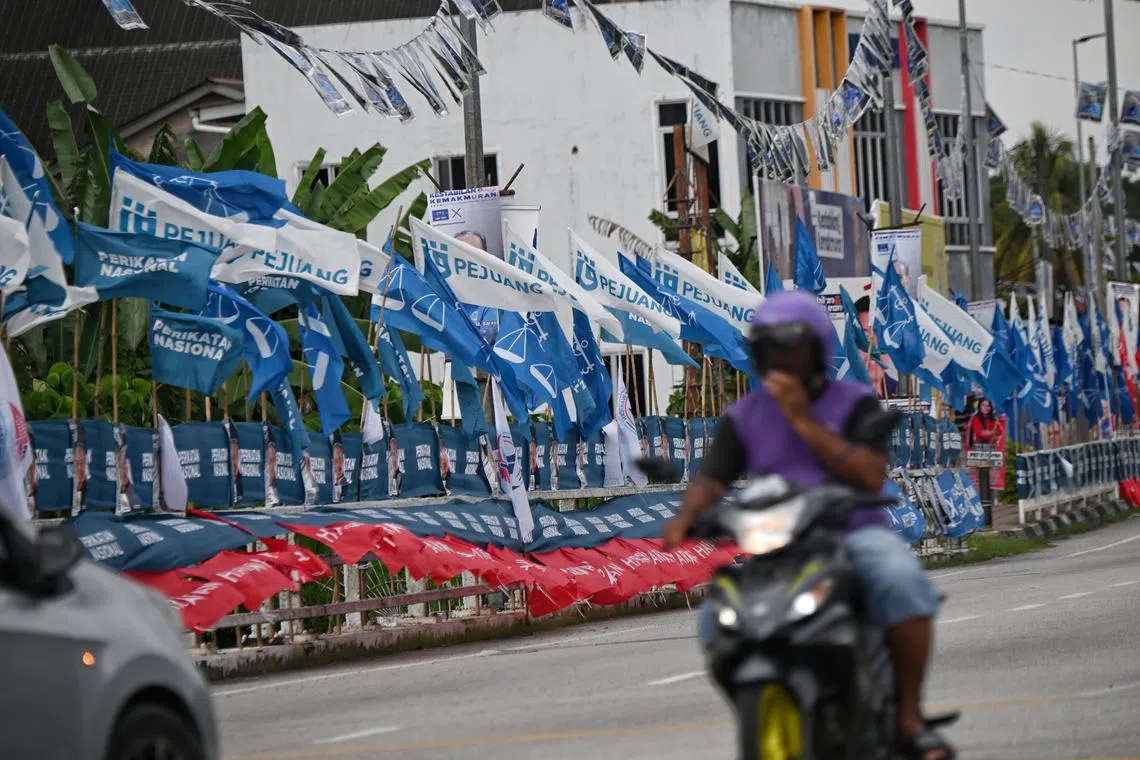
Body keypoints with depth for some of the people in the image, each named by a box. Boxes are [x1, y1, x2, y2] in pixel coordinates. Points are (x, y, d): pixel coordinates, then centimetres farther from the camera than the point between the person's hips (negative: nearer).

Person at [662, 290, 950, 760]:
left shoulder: (854, 403, 1)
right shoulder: (745, 416, 9)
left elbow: (871, 476, -14)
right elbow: (711, 479, -1)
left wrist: (803, 420, -18)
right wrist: (684, 518, -25)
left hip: (854, 532, -2)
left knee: (902, 581, -35)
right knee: (719, 617, -23)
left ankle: (909, 718, -22)